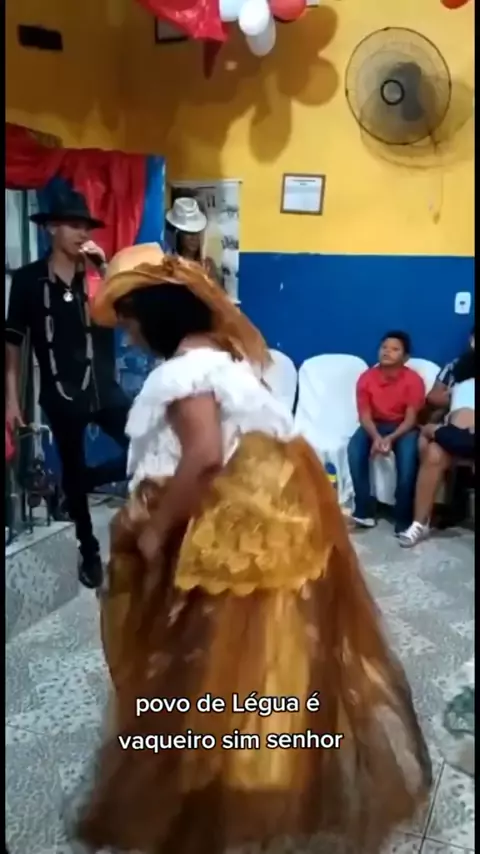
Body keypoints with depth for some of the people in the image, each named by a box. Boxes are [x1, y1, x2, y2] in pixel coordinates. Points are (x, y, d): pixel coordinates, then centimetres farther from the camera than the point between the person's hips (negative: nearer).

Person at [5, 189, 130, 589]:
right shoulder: (29, 279, -1)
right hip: (60, 394, -2)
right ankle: (89, 552, 30)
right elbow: (14, 341, 2)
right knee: (72, 472, 10)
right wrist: (13, 398, -1)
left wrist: (106, 268, -18)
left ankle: (81, 484, 14)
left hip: (104, 388, 2)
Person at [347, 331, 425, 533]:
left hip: (402, 427, -2)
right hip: (375, 425, 2)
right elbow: (365, 415, -9)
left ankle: (403, 518, -23)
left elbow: (411, 419, -15)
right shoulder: (366, 378, -8)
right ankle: (364, 511, -21)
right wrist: (376, 437, -29)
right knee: (355, 448, -28)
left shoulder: (413, 380, -14)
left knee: (408, 454, -34)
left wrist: (391, 438, -32)